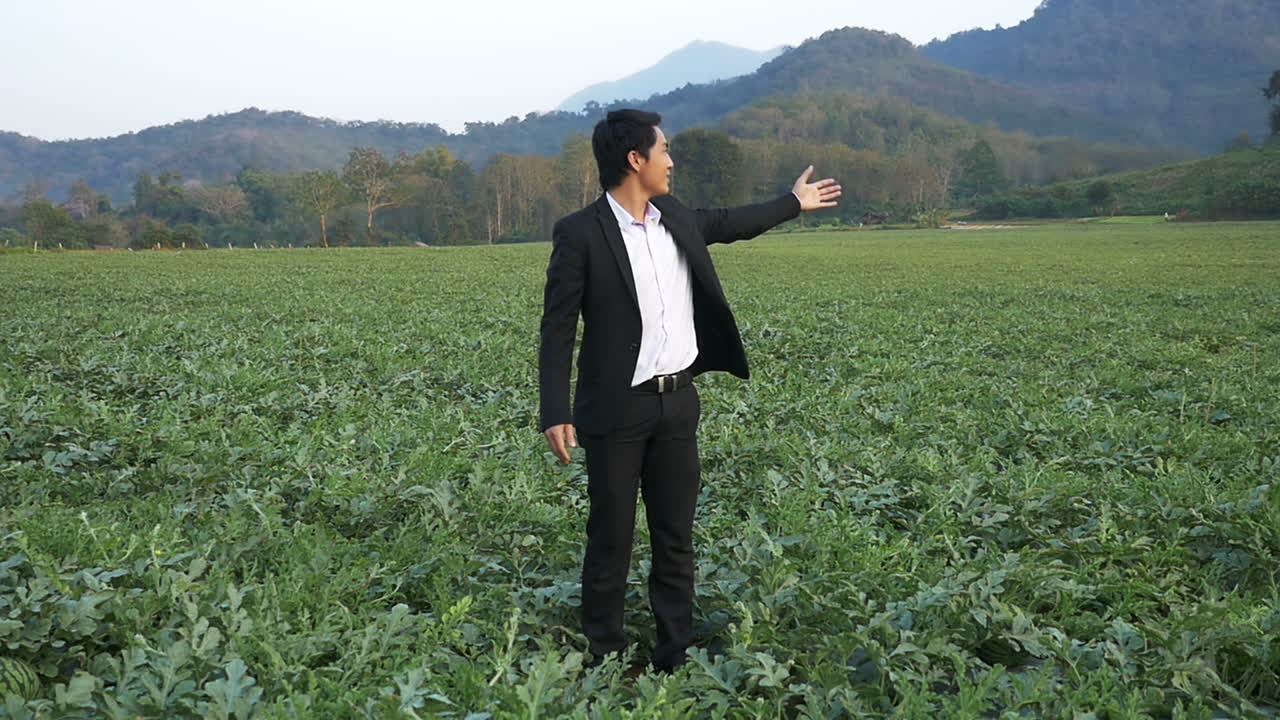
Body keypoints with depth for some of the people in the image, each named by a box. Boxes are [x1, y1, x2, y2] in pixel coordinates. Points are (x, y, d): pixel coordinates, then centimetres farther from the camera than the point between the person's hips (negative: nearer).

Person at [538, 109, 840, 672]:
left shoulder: (676, 218, 8)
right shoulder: (580, 233, -10)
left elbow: (725, 223, 29)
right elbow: (558, 328, -10)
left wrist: (793, 202, 38)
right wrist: (555, 413, -16)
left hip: (678, 401, 6)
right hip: (615, 410, -6)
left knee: (676, 538, 11)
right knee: (610, 540, 4)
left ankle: (675, 658, 22)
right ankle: (605, 661, 17)